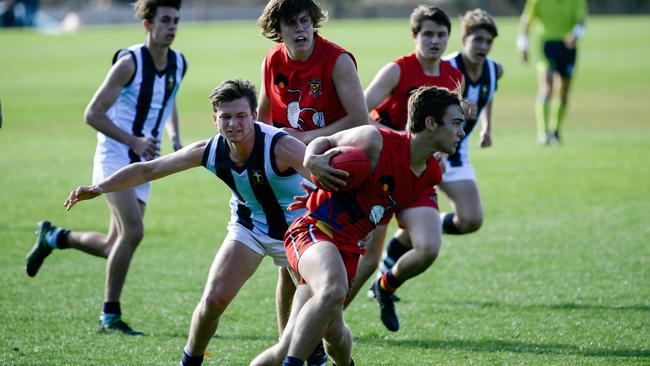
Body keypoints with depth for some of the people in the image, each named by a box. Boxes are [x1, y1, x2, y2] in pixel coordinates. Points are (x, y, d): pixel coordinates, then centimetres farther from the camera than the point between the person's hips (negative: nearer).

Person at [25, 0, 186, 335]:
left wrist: (175, 138, 7)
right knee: (133, 231, -21)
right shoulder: (129, 63, -16)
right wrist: (133, 141, -24)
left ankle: (52, 237, 33)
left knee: (114, 246, 6)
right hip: (114, 158, -7)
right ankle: (110, 317, -12)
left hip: (144, 164, 7)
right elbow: (92, 114, -15)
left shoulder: (179, 64, 5)